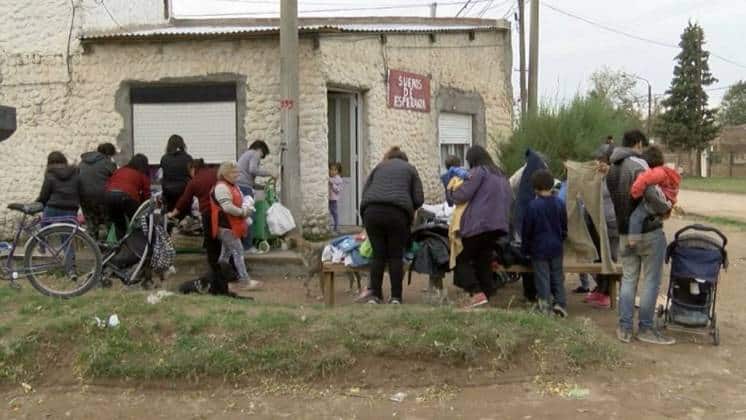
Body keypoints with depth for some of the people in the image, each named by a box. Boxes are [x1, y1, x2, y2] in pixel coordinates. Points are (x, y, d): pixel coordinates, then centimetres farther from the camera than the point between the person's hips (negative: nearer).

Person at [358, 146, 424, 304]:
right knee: (396, 256, 5)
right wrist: (408, 208, 30)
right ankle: (396, 297, 6)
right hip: (397, 213, -2)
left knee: (378, 255, 9)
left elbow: (364, 192, 19)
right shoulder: (410, 169, 22)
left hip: (371, 212, 2)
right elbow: (419, 199, 13)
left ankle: (374, 295, 10)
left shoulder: (379, 167, 28)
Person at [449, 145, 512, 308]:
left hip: (478, 224, -7)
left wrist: (451, 190, 9)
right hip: (497, 225, 8)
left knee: (462, 259, 2)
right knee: (484, 261, 12)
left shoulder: (478, 171, -5)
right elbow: (510, 199, 25)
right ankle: (487, 292, 8)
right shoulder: (501, 175, 21)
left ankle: (477, 293, -14)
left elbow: (462, 195, -10)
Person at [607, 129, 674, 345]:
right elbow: (651, 194, -26)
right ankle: (646, 328, 10)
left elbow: (618, 199, 9)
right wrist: (666, 208, -10)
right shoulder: (638, 164, -17)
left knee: (628, 280, 13)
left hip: (625, 233, 7)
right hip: (649, 231, -7)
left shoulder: (612, 169, 10)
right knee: (651, 281, 4)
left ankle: (624, 328, 14)